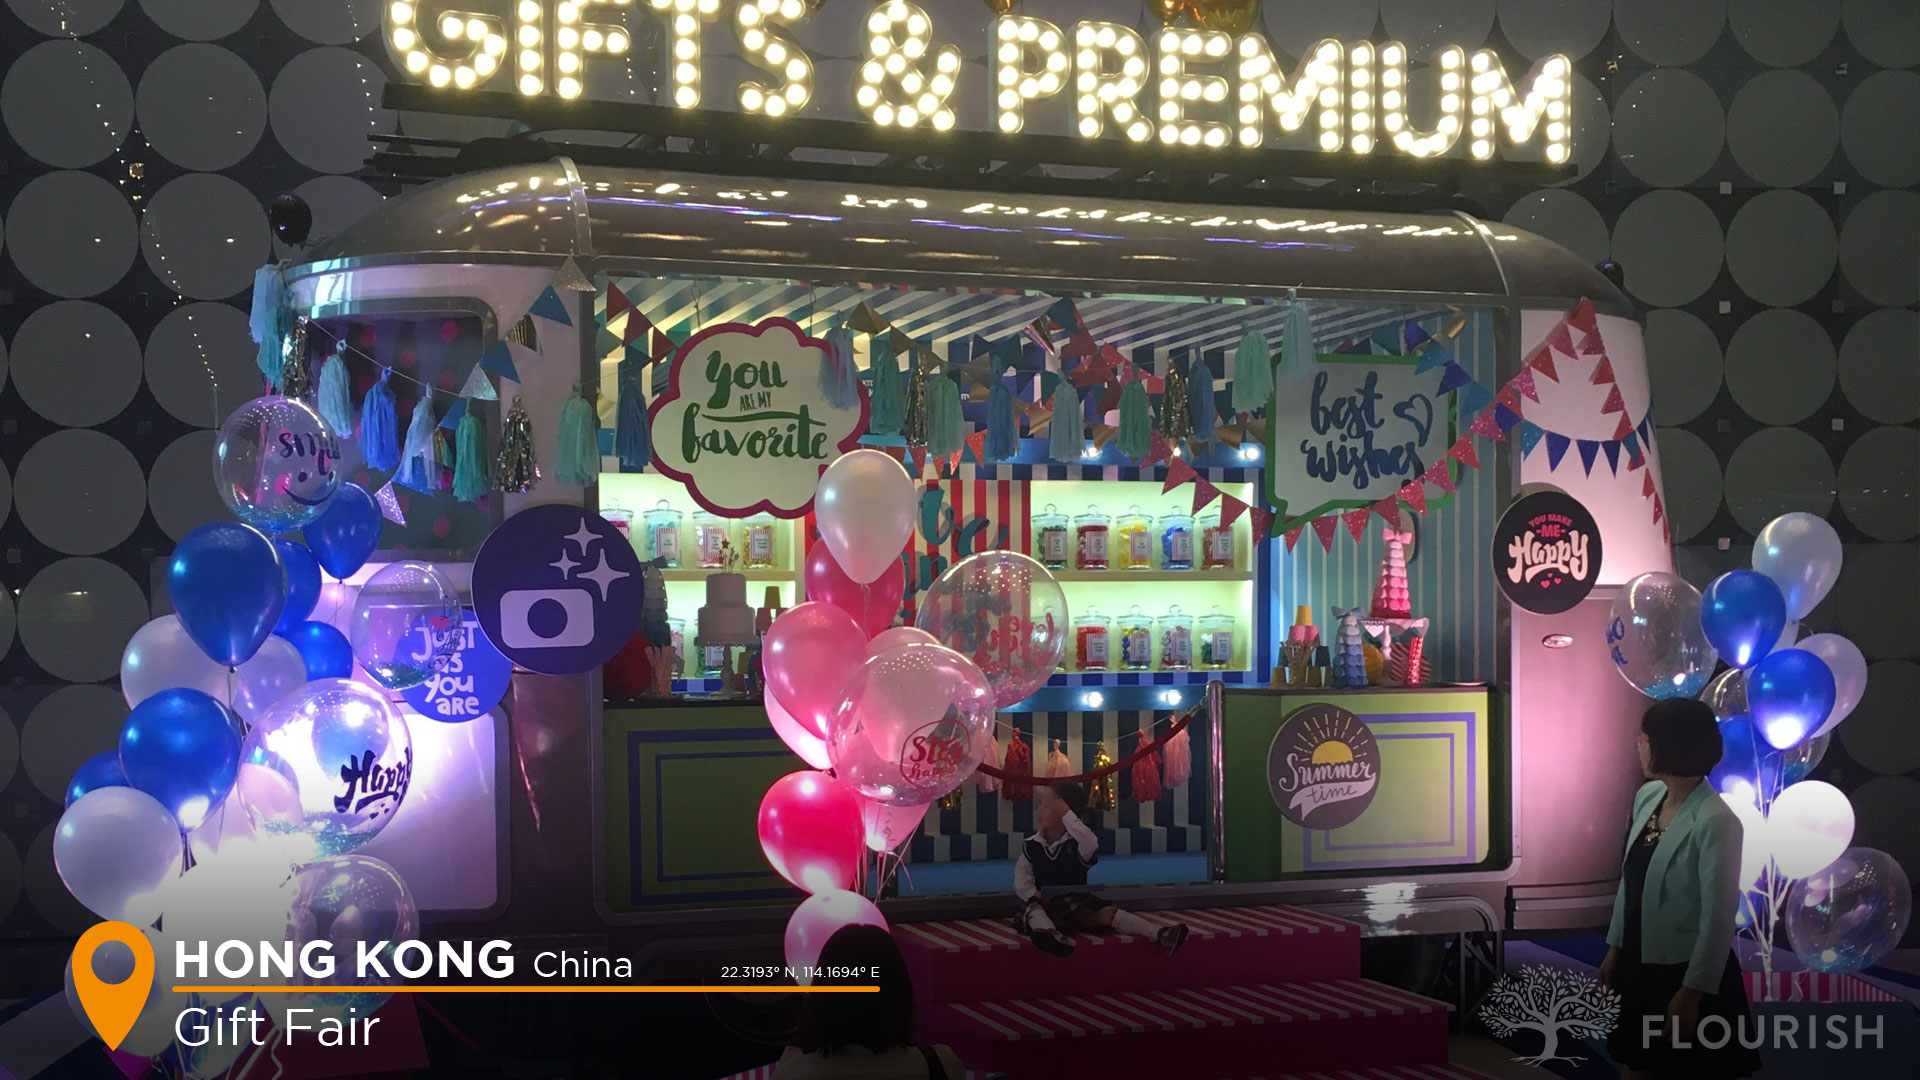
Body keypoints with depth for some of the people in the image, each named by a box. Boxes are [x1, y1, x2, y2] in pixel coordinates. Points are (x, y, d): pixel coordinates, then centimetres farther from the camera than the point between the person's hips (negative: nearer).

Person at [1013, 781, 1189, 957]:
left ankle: (1159, 934, -36)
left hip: (1075, 901, 0)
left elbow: (1091, 844, -28)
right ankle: (1046, 931, -69)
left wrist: (1066, 814, -26)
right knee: (1033, 910, -34)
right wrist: (1034, 895, -21)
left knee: (1107, 913, -21)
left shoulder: (1076, 843, -2)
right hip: (1043, 903, 0)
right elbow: (1021, 881, 1)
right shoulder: (1030, 846, 4)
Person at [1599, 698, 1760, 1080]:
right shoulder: (1647, 797, 1)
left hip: (1689, 971, -7)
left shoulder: (1715, 821, -22)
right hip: (1640, 962, 7)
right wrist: (1615, 946, 14)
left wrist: (1692, 991, -18)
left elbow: (1718, 916, -20)